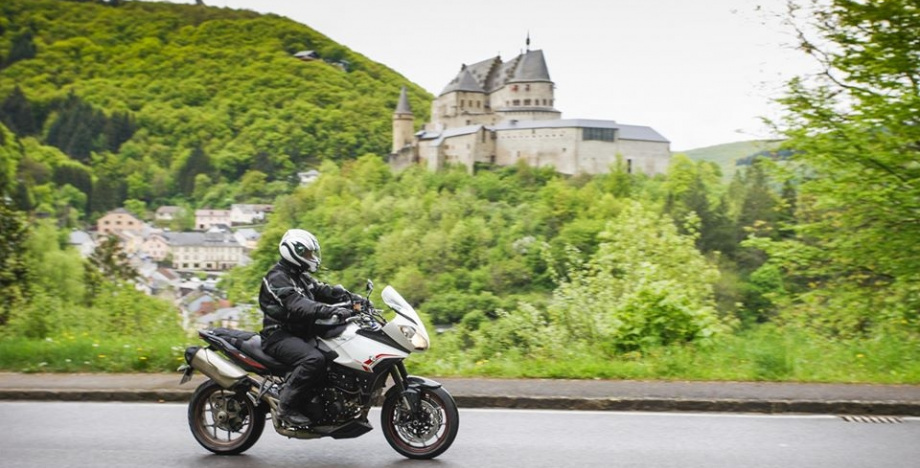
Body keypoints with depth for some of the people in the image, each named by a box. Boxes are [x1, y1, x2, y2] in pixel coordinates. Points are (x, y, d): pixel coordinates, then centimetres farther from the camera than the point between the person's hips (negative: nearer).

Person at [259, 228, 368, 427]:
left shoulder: (302, 277, 20)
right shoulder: (277, 278, -12)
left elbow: (324, 291, 10)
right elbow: (297, 305, -28)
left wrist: (352, 298, -8)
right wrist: (330, 310, -42)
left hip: (302, 334, 10)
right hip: (280, 336, -10)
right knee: (314, 359, -34)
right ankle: (287, 406, -25)